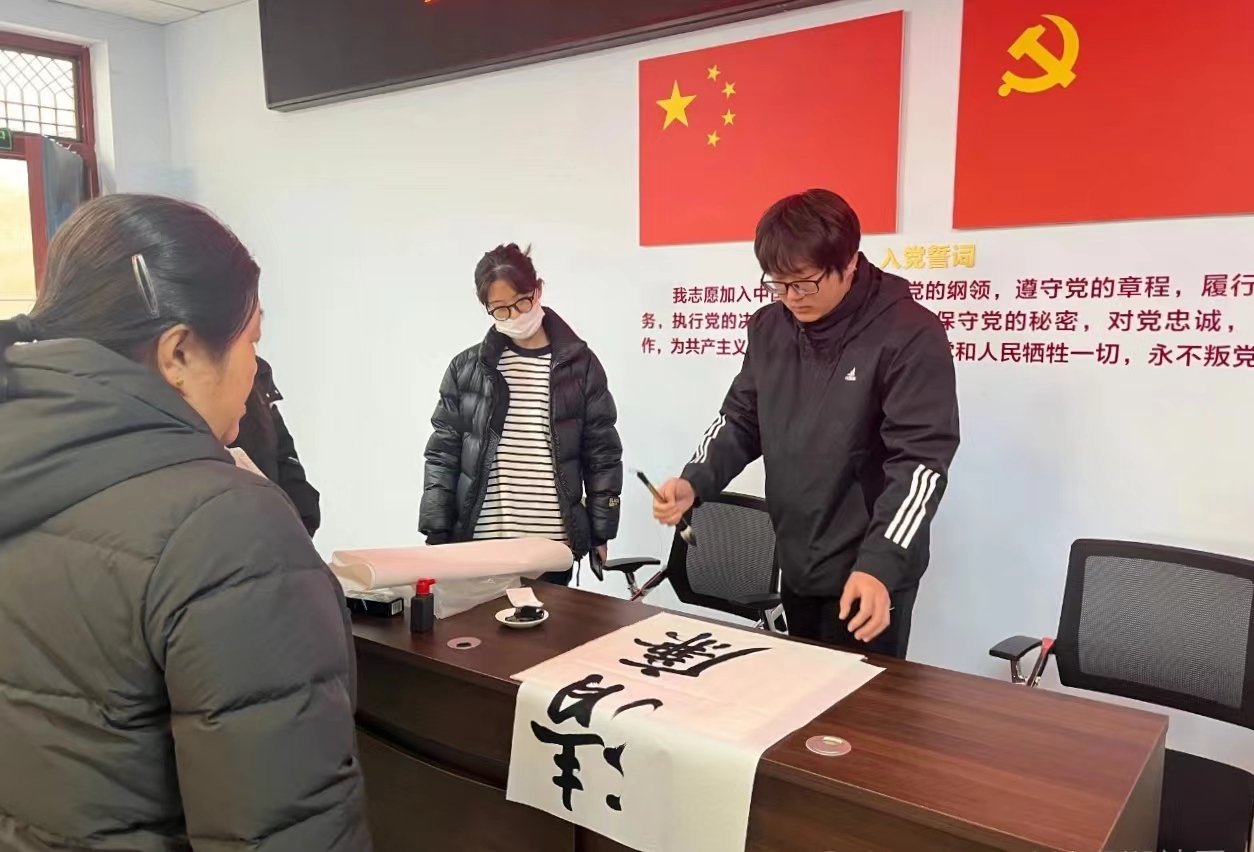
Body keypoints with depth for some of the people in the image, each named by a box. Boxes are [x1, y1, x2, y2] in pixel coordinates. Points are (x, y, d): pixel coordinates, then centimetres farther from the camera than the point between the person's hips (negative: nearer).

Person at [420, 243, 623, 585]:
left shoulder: (579, 364, 2)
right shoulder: (467, 368, 4)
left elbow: (602, 454, 4)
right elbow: (444, 456, 5)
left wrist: (600, 534, 2)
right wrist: (437, 535, -1)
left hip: (554, 544, 0)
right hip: (480, 541, 1)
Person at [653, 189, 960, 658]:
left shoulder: (909, 335, -15)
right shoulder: (769, 328, 3)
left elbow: (921, 460, -20)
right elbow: (742, 421, 11)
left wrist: (880, 562, -30)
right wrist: (695, 481, -7)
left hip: (869, 575, -6)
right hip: (795, 566, 6)